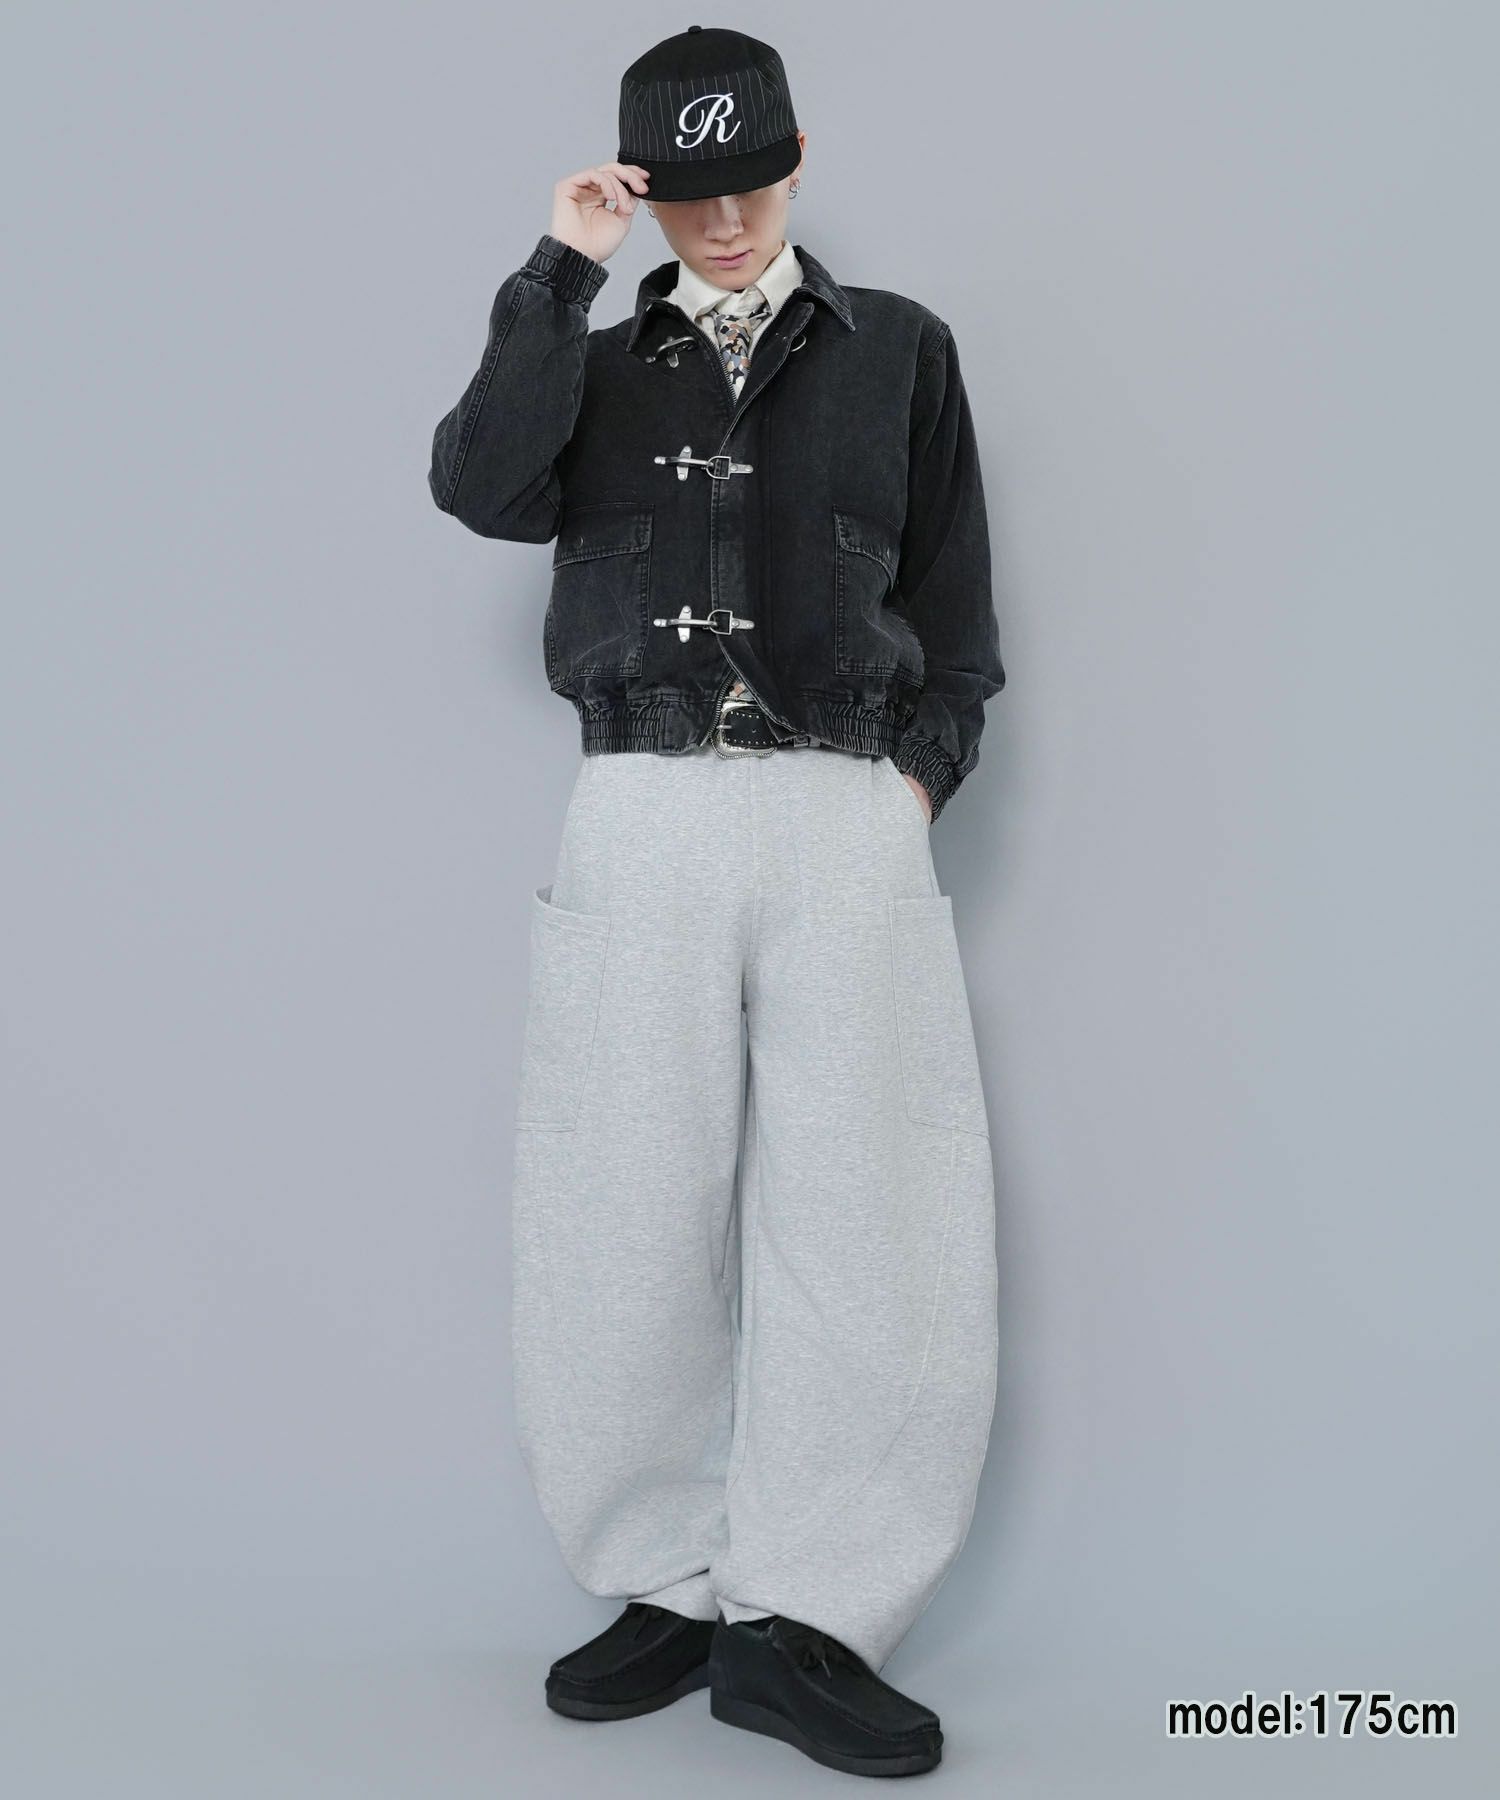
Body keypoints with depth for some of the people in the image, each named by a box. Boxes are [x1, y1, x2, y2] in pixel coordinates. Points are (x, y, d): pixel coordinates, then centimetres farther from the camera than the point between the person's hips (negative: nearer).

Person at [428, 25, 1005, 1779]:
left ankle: (796, 1615, 3)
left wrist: (921, 764, 2)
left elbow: (953, 587, 15)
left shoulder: (898, 350, 16)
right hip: (641, 823, 1)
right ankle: (675, 1588, 13)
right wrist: (558, 273, -2)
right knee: (630, 1224, 0)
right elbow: (482, 487, -3)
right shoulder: (596, 363, 18)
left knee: (866, 1221, -8)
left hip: (847, 817, -1)